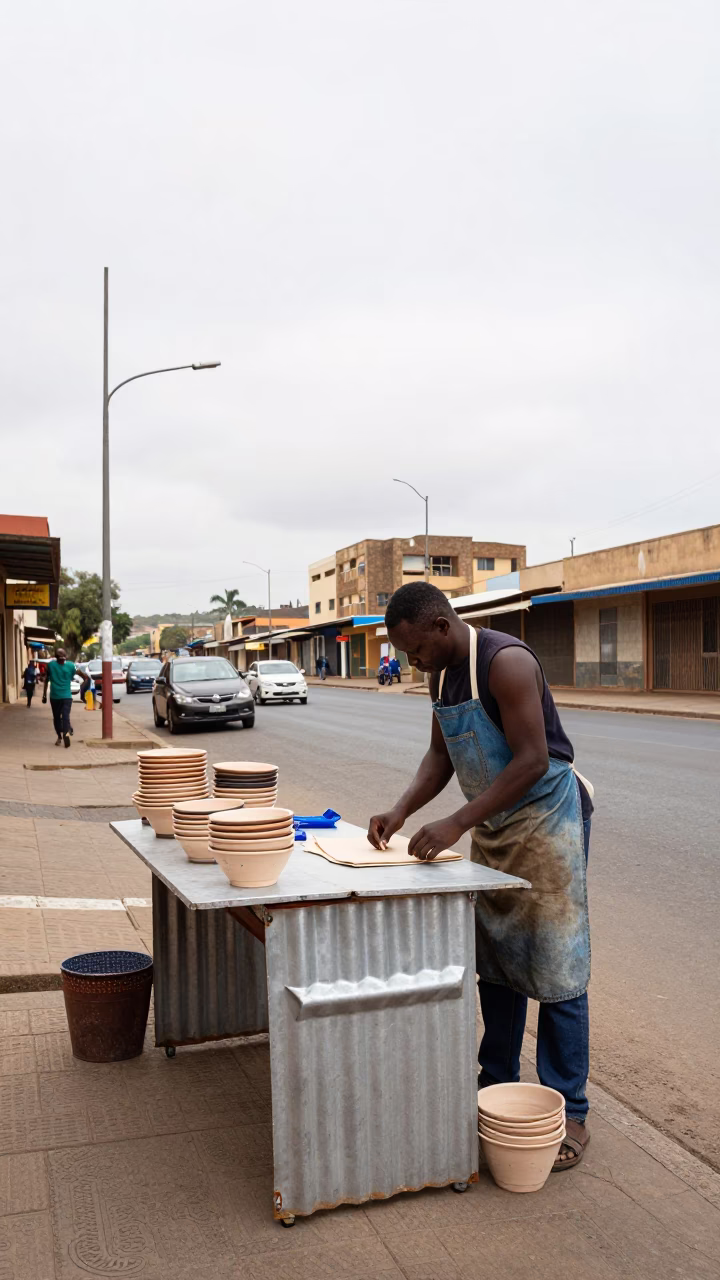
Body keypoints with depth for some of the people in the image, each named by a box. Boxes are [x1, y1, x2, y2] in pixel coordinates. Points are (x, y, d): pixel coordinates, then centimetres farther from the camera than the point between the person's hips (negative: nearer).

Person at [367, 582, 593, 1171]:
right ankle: (497, 1085, 30)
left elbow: (531, 760, -27)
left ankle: (569, 1113, 11)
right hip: (493, 826, 8)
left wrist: (456, 824, -27)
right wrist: (401, 810, -5)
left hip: (546, 820, -8)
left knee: (555, 969, -1)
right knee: (495, 963, 15)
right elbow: (440, 754, 11)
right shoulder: (442, 674, 4)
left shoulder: (506, 662, -23)